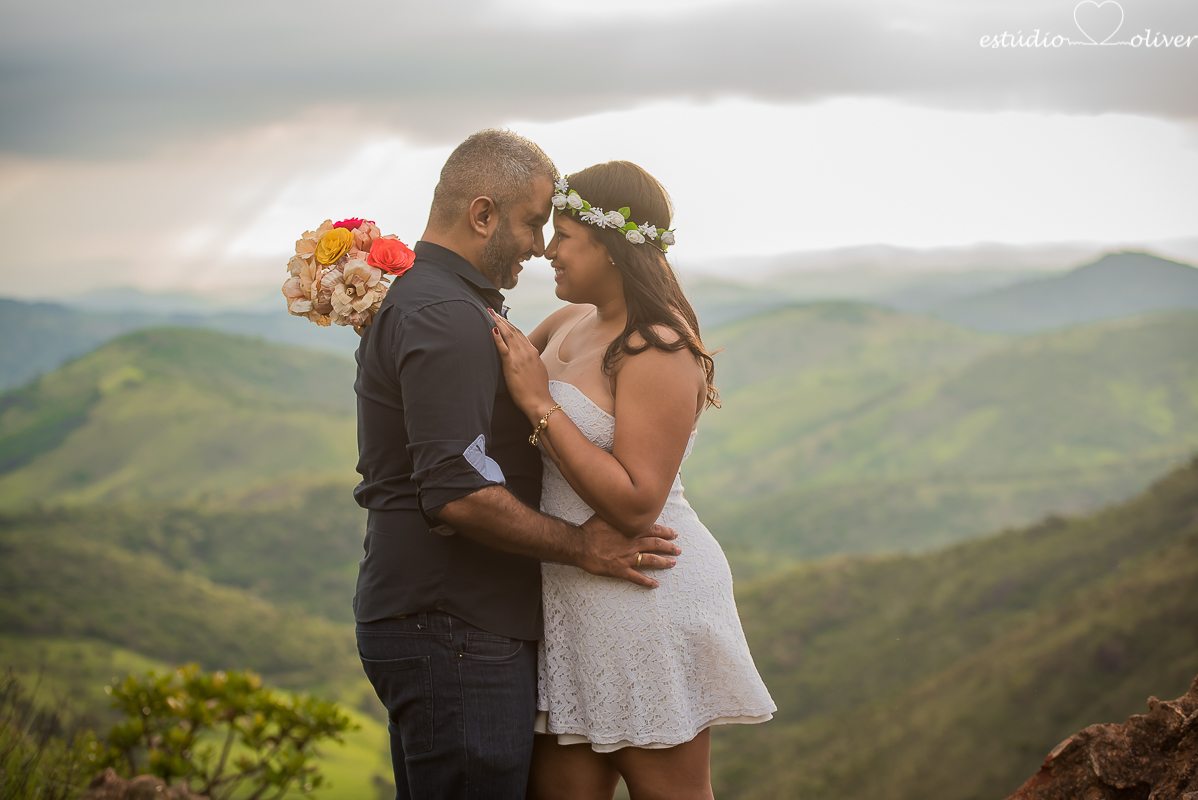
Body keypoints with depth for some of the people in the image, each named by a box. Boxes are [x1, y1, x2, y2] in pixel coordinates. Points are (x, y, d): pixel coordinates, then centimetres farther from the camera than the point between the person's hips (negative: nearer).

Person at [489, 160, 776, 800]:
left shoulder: (659, 352, -17)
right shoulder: (570, 325, 9)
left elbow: (635, 504, -24)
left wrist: (539, 404, -22)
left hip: (648, 599, -8)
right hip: (574, 604, 8)